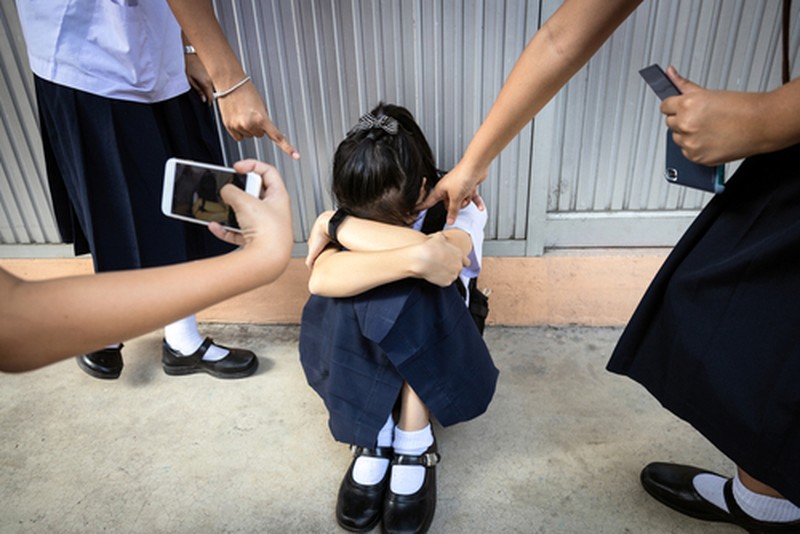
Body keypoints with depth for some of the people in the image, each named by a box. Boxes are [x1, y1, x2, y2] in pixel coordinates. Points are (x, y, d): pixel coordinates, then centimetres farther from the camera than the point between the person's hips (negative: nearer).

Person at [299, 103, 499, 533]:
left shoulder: (458, 204, -21)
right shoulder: (354, 215, -16)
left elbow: (439, 257, -45)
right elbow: (322, 279, -36)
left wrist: (338, 225, -35)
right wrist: (411, 259, -47)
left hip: (438, 343, -1)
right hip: (368, 350, 2)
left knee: (415, 295, -34)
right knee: (340, 302, -31)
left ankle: (414, 444, -22)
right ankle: (374, 435, -18)